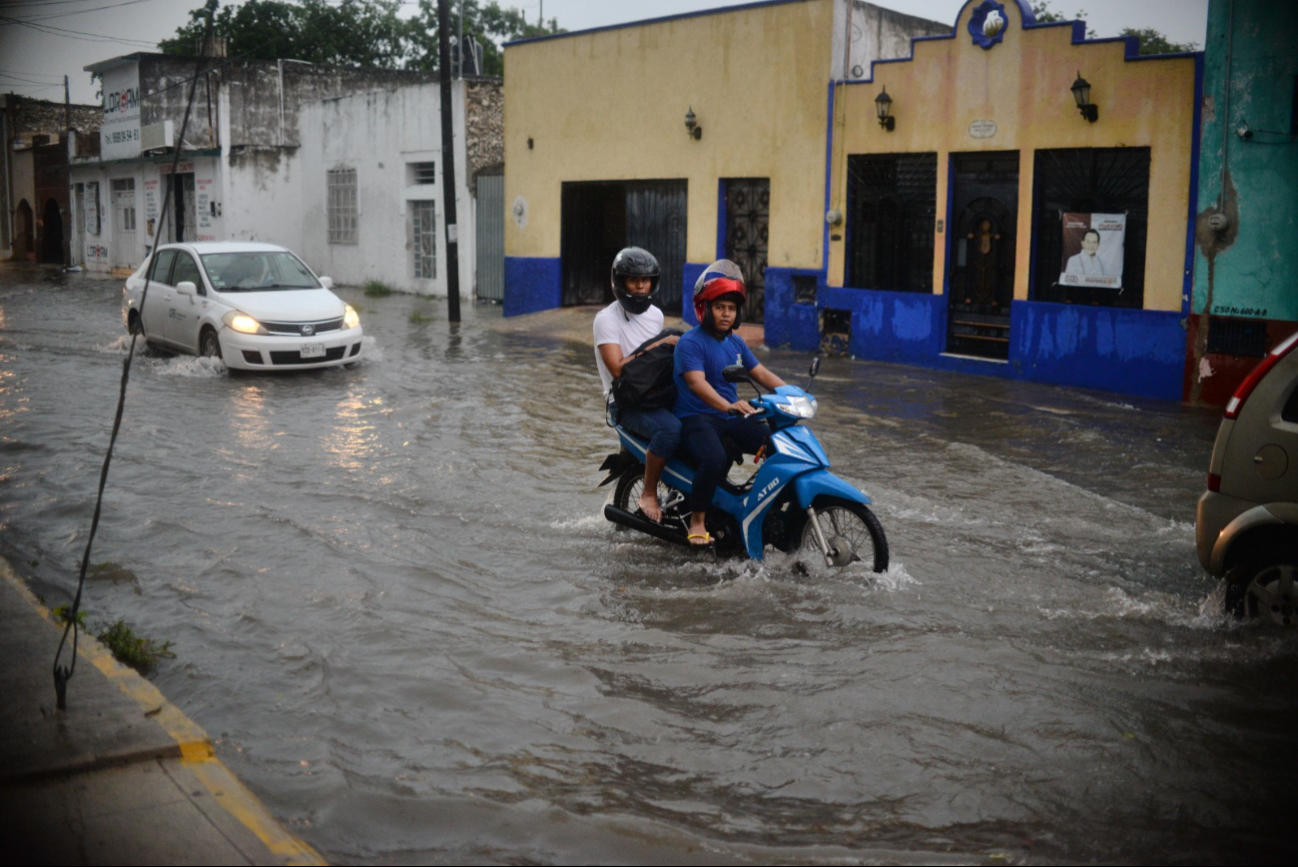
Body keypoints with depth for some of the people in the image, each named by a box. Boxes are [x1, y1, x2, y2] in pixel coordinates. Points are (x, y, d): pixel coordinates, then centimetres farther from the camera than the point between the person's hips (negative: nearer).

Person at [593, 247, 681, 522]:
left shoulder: (656, 315, 14)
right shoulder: (607, 319, -9)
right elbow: (618, 369, -20)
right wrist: (656, 346, -19)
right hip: (626, 402, -7)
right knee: (670, 429, -34)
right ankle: (648, 494, -16)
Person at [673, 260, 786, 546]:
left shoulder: (736, 343, 15)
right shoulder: (690, 343, -10)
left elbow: (761, 373, 16)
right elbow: (696, 382, -24)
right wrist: (728, 405, -41)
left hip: (731, 418, 7)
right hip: (696, 417, -7)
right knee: (714, 459, -36)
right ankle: (697, 521, -17)